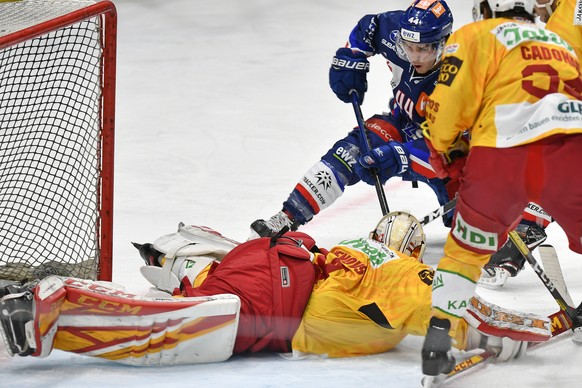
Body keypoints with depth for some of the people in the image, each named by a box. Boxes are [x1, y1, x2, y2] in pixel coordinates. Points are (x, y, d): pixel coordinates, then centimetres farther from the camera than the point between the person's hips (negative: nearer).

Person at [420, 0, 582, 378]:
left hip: (501, 152, -2)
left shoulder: (476, 36, 18)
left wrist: (441, 149, 21)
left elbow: (450, 99, 4)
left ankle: (437, 342, 14)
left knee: (466, 249, 17)